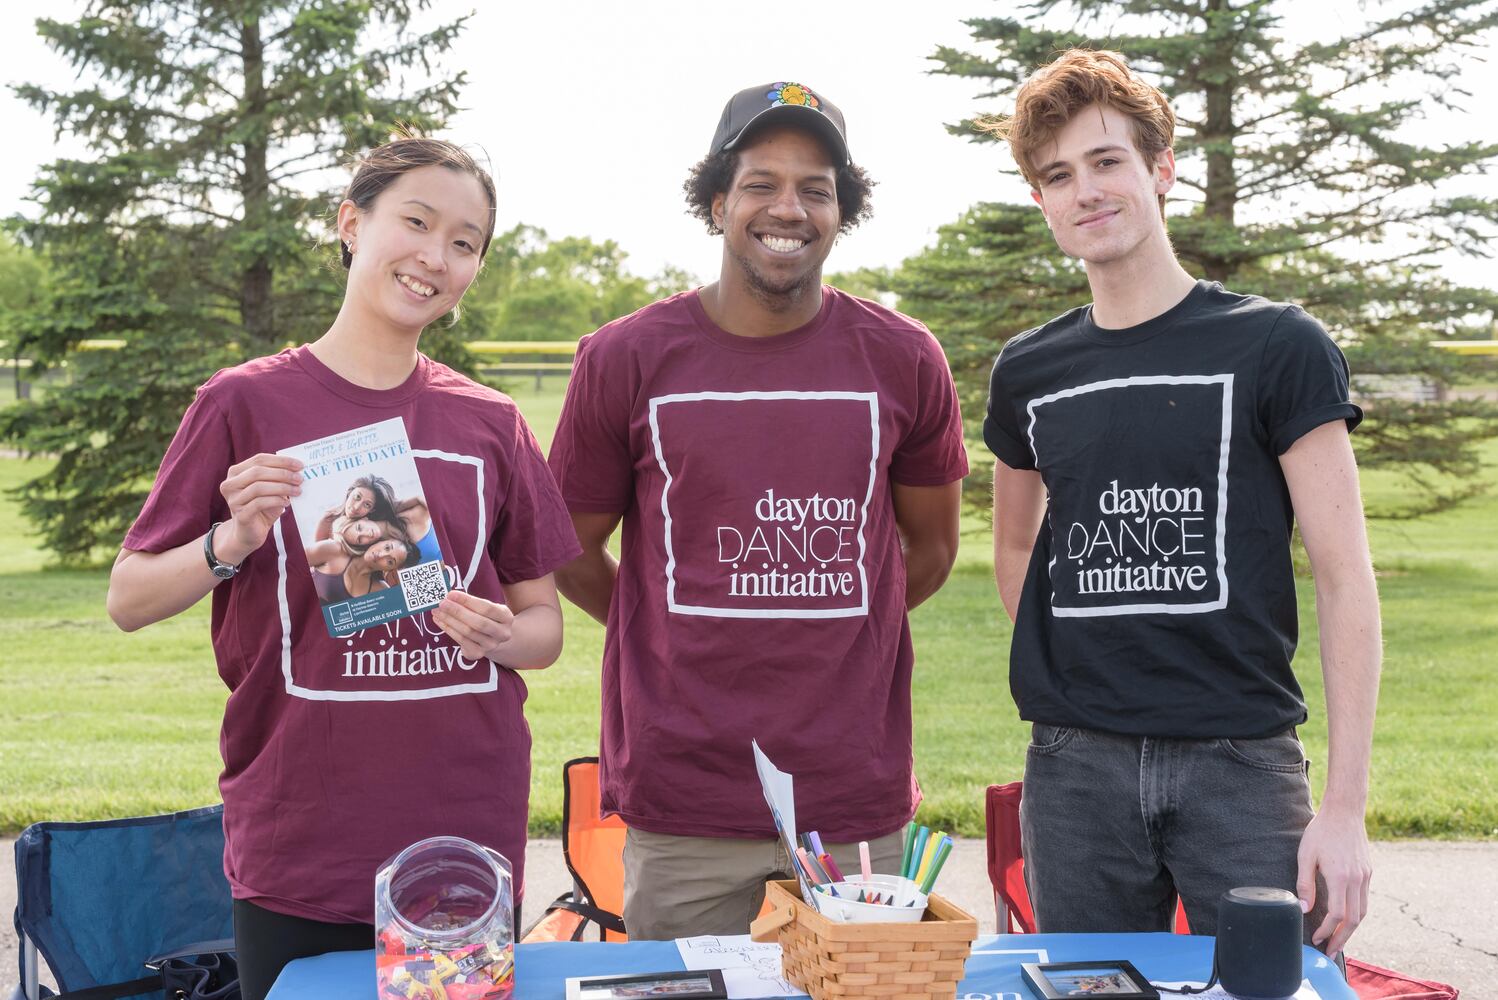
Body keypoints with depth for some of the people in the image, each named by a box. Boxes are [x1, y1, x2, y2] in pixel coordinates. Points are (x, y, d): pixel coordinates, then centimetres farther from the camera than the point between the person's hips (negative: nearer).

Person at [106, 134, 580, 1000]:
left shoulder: (491, 425, 6)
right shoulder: (245, 403, -1)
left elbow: (545, 624, 11)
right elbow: (129, 601, 1)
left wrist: (500, 637, -10)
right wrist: (232, 542, -17)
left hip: (465, 835, 2)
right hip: (297, 851, -2)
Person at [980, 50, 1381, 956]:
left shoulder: (1275, 346, -2)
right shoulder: (1028, 371, 9)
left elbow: (1345, 578, -5)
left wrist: (1347, 804, -11)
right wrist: (1067, 679, 10)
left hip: (1243, 760, -3)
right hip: (1075, 769, 3)